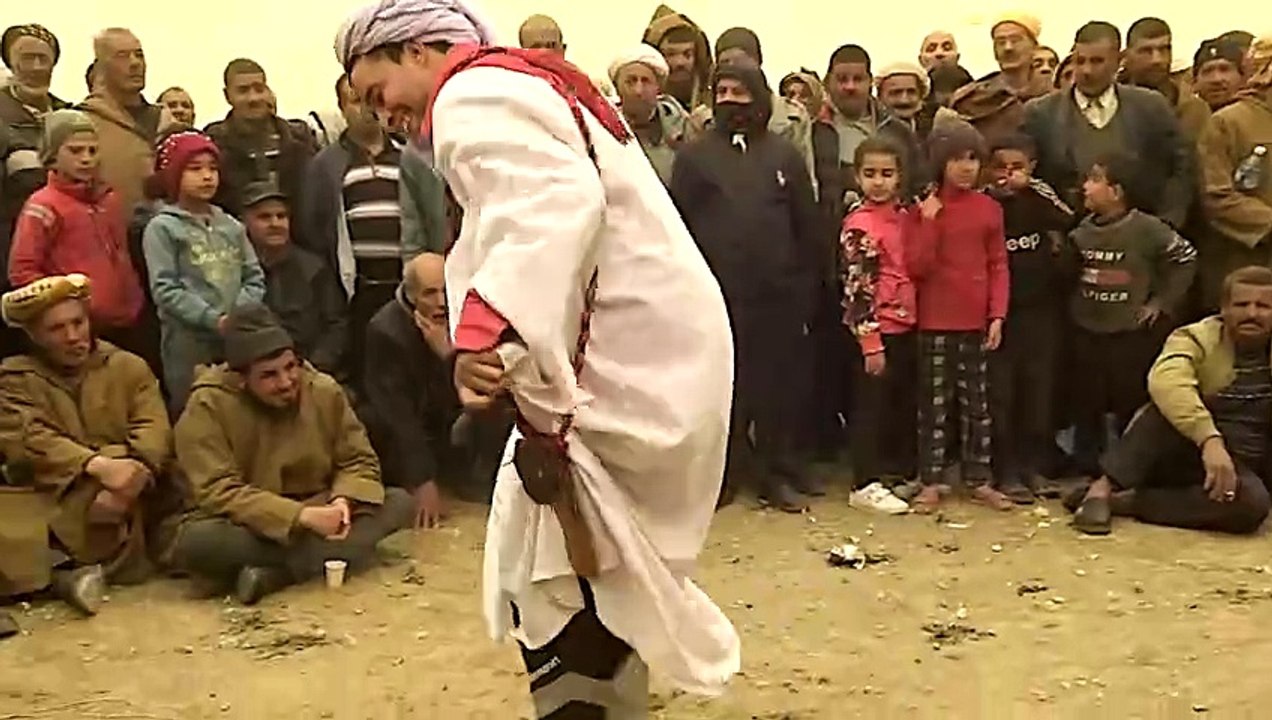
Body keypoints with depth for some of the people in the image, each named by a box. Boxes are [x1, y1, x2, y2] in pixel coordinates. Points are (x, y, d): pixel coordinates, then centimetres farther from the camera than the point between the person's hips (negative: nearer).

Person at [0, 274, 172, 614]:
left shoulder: (129, 367, 10)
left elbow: (154, 431, -5)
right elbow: (29, 441, -11)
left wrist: (134, 471, -29)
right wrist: (97, 465, -29)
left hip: (127, 495, 1)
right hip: (49, 497, -1)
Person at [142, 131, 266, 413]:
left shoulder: (231, 226, 14)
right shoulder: (163, 227, -2)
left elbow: (254, 278, 9)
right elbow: (165, 290, -10)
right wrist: (214, 320, -17)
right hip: (188, 341, -5)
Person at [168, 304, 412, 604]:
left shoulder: (324, 391, -5)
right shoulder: (207, 407, -17)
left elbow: (359, 461, 0)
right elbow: (220, 493, -23)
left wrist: (343, 501, -23)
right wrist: (301, 516, -32)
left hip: (316, 517, 4)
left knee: (398, 504, -17)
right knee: (193, 542, -36)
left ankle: (271, 575, -28)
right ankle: (336, 551, -25)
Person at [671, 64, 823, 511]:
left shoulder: (784, 155, 10)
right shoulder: (695, 155, 6)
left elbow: (807, 226, 8)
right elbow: (679, 225, 1)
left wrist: (807, 286, 3)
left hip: (778, 294, 1)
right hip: (716, 295, -1)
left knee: (779, 387, 5)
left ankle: (776, 472, 17)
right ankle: (721, 471, 13)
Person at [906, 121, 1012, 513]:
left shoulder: (989, 208, 4)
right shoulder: (924, 209, -2)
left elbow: (998, 265, 5)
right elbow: (916, 267, -10)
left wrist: (997, 315, -4)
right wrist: (929, 220, -17)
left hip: (977, 322, 2)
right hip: (935, 323, -2)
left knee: (977, 403, 10)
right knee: (934, 403, 4)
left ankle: (980, 480, 18)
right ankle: (930, 482, 10)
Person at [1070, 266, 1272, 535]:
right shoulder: (1198, 339, -11)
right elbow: (1167, 381, -35)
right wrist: (1210, 439, -48)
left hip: (1238, 467, 3)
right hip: (1185, 450, -2)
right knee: (1169, 406, -35)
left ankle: (1124, 501, -30)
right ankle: (1102, 489, -37)